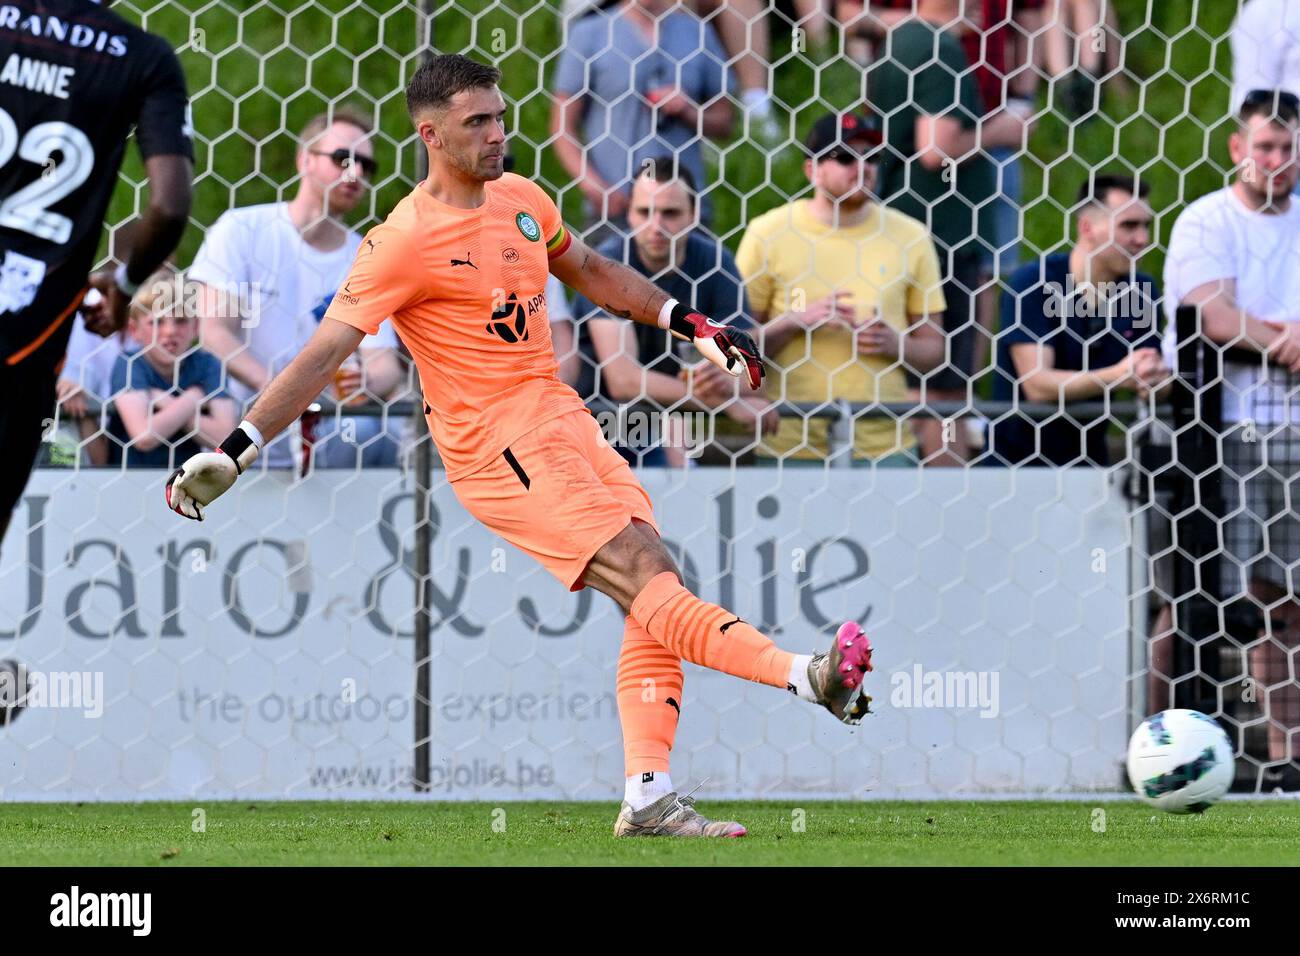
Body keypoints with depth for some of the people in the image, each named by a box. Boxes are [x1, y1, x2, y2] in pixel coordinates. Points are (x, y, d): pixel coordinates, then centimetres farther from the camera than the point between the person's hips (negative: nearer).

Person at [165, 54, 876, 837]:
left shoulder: (523, 200, 11)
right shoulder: (406, 242, -11)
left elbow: (591, 271, 29)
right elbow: (326, 354, -11)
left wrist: (694, 327, 25)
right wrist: (235, 452, -16)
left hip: (561, 413, 8)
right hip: (495, 442, -8)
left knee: (659, 587, -2)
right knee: (641, 573, -18)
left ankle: (649, 799, -2)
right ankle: (799, 674, -33)